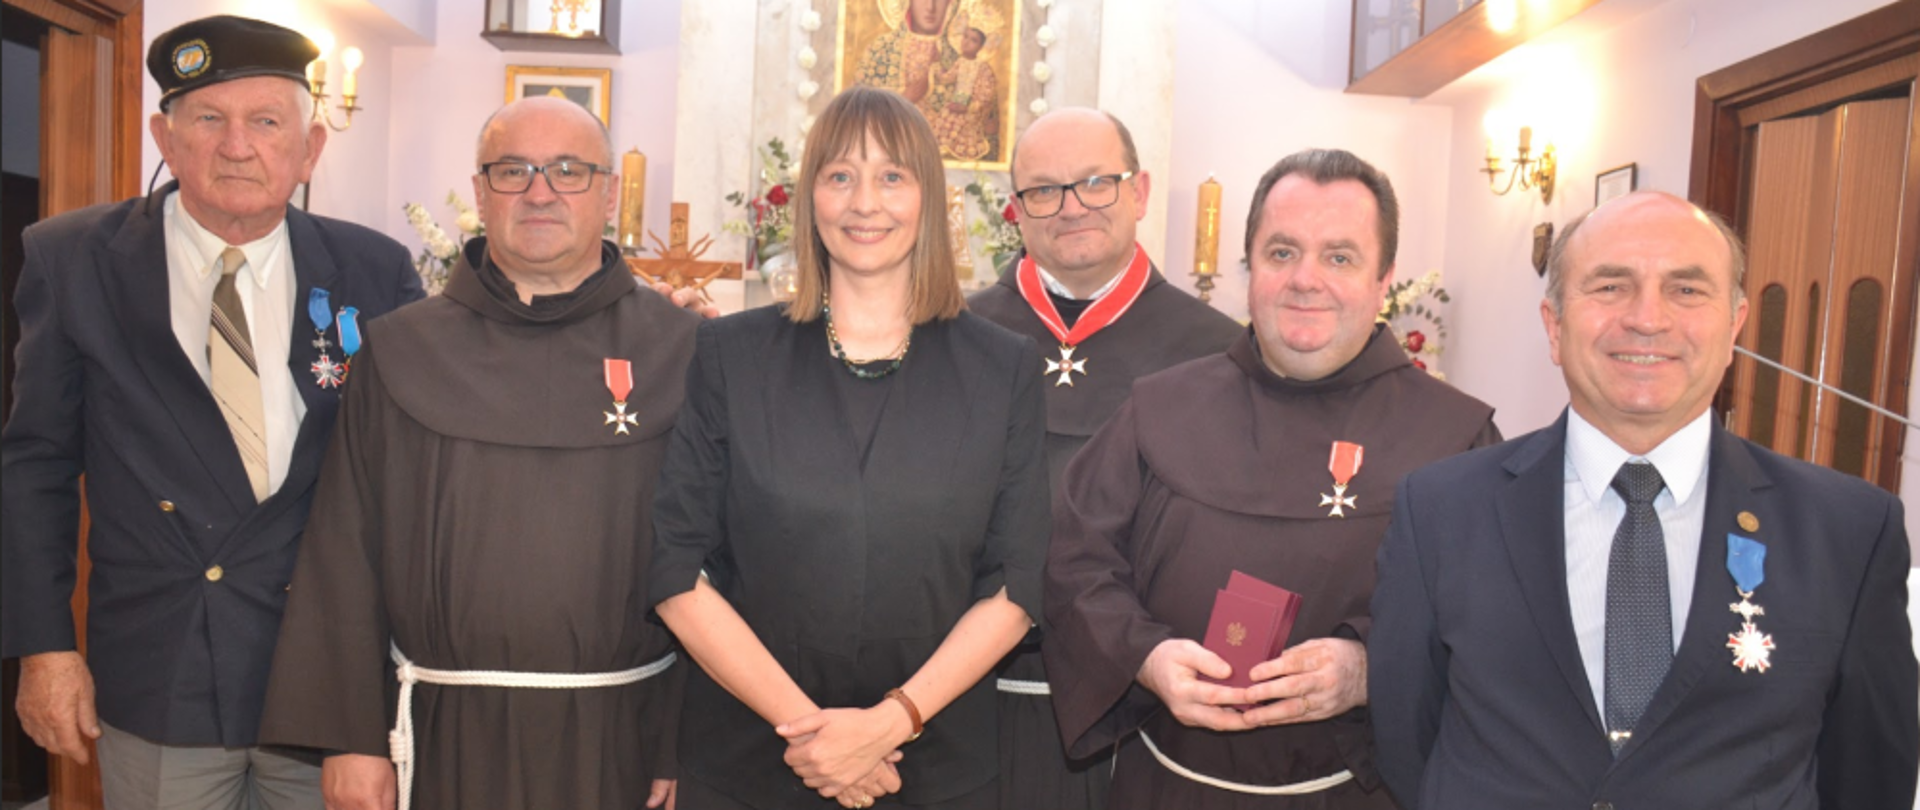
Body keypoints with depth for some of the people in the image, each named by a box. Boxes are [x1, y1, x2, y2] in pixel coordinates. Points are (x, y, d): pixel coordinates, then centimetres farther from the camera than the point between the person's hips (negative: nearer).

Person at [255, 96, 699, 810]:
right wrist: (350, 739, -1)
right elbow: (346, 558, 2)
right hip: (445, 745, 1)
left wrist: (689, 748, -6)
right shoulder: (400, 352, 3)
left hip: (621, 743, -1)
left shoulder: (681, 351, -3)